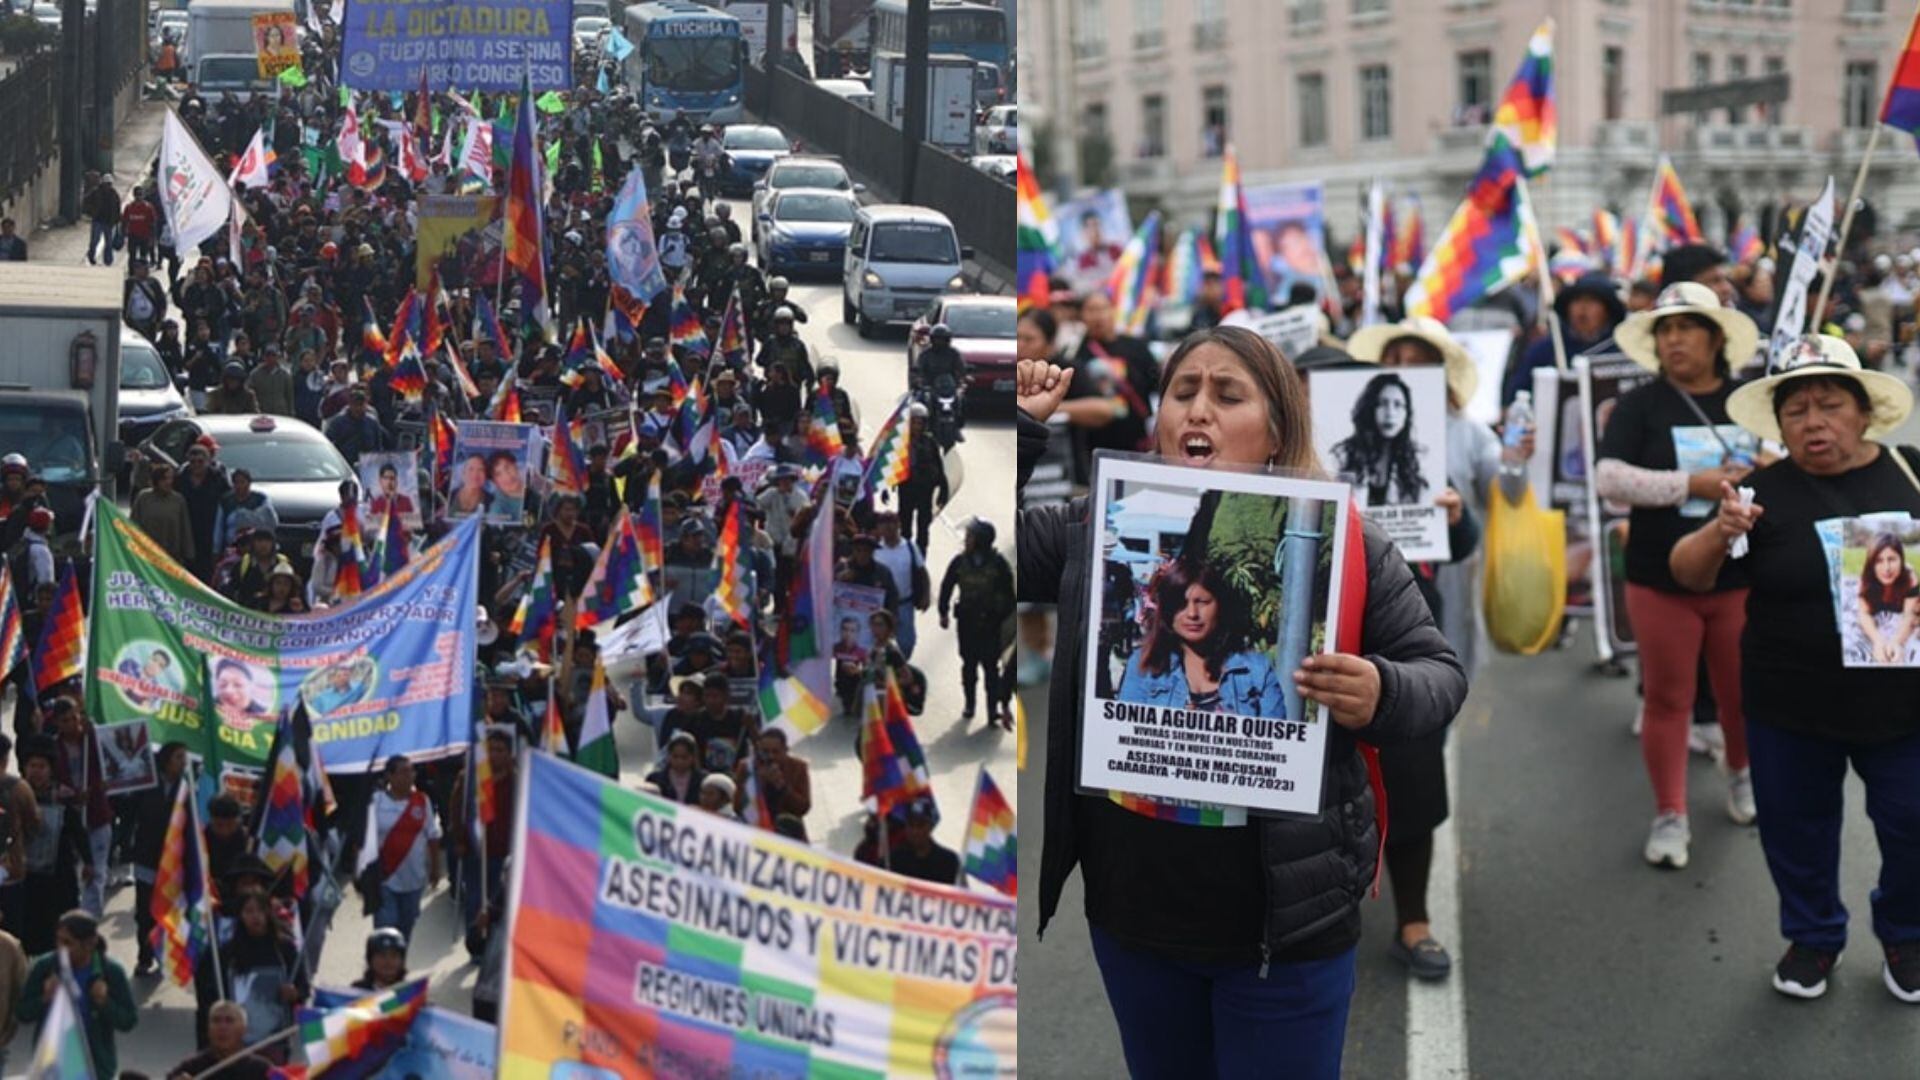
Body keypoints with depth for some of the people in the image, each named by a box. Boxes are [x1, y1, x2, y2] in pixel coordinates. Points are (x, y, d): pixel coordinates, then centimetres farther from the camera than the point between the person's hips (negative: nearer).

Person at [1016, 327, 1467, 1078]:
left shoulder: (1341, 539, -6)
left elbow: (1438, 673, -1)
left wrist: (1380, 696, -22)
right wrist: (1019, 430, -4)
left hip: (1284, 914, -3)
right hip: (1131, 907, 3)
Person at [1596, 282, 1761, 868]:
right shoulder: (1639, 405, -3)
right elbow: (1607, 476, -15)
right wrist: (1689, 485, -24)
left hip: (1739, 577, 2)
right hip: (1661, 580, -1)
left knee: (1741, 691, 15)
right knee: (1667, 698, 5)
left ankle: (1741, 773, 43)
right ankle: (1670, 814, 16)